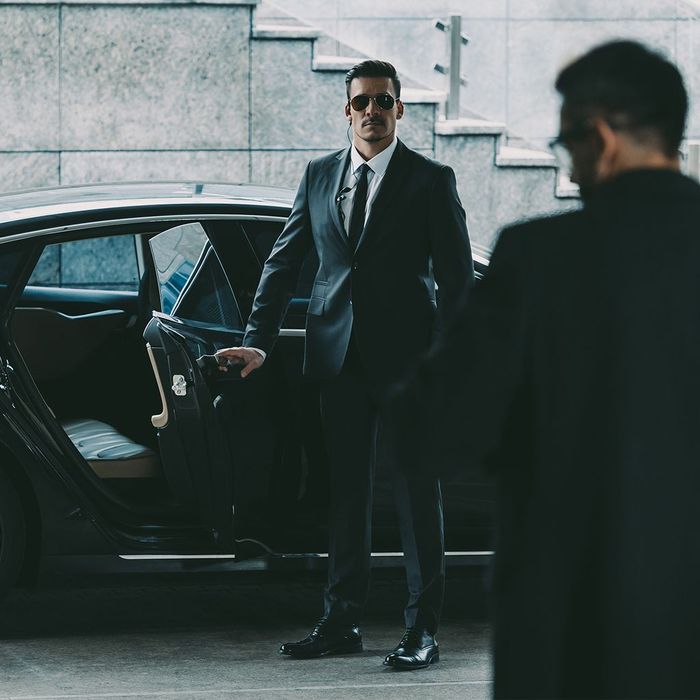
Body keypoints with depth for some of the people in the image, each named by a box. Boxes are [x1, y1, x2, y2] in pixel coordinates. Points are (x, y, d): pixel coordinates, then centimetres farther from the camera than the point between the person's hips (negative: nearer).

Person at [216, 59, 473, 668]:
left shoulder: (431, 181, -1)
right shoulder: (319, 177, 10)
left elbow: (457, 277, -3)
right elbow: (284, 262, 12)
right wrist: (259, 340, 3)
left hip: (406, 358, -4)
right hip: (339, 355, 4)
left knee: (417, 491, 0)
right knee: (346, 489, 9)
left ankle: (423, 629, 4)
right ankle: (341, 622, 17)